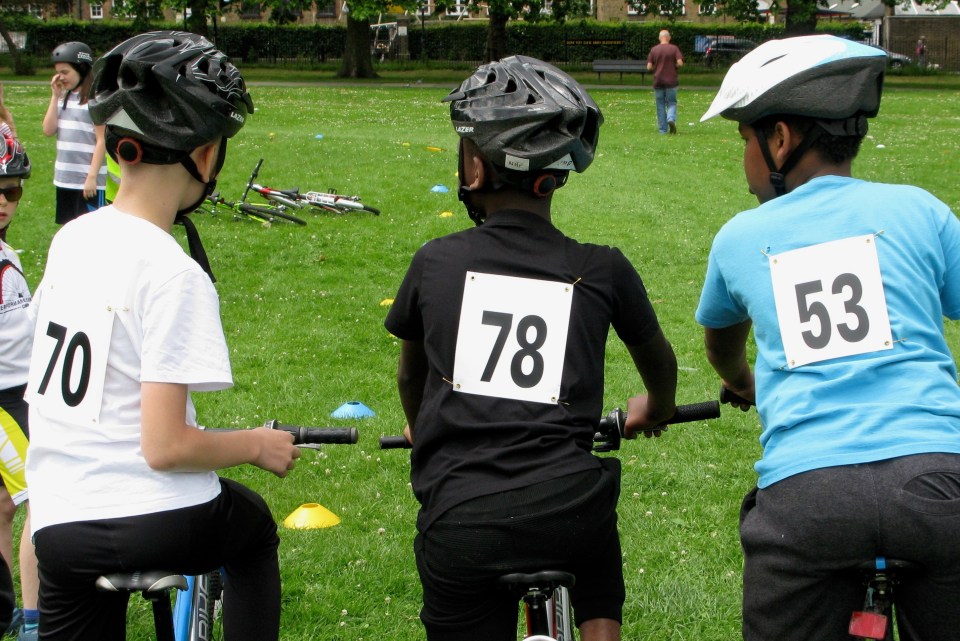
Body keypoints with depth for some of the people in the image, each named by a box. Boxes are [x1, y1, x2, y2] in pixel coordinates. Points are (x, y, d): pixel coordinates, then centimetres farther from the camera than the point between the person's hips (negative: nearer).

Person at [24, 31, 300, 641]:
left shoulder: (70, 237, 3)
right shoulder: (174, 273, -19)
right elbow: (165, 447, -20)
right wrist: (257, 444, -3)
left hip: (56, 523, 5)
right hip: (155, 523, -5)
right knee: (255, 527, 28)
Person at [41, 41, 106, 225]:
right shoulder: (65, 97, 12)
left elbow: (102, 141, -13)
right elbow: (48, 130, 4)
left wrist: (92, 177, -16)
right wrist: (55, 96, 0)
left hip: (89, 182, -7)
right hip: (64, 179, 7)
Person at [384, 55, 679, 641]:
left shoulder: (437, 262, 5)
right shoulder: (602, 270, 3)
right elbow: (659, 361, 24)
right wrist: (656, 410, 47)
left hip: (458, 524, 0)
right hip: (569, 513, 0)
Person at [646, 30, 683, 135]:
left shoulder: (654, 50, 2)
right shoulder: (674, 48, -3)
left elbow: (649, 67, -3)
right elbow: (680, 63, -13)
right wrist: (673, 67, 7)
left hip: (658, 81, 1)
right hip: (671, 81, -1)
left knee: (660, 105, 8)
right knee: (671, 103, 8)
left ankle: (662, 129, 7)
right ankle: (671, 119, -21)